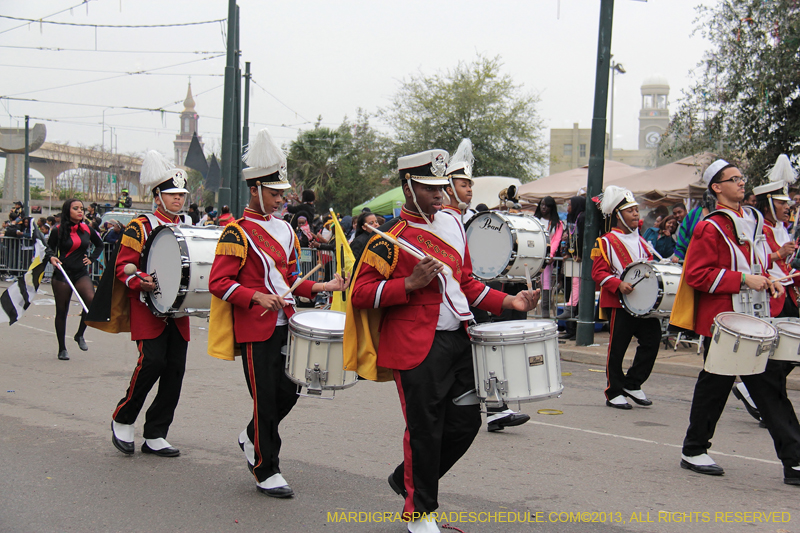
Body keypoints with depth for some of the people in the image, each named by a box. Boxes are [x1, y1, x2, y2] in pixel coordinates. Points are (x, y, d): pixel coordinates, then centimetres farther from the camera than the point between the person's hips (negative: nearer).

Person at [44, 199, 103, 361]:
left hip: (81, 274, 2)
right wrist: (51, 257, -13)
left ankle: (79, 335, -1)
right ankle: (62, 349, 18)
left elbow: (99, 245, 22)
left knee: (91, 299, -23)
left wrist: (92, 259, 9)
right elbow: (49, 247, 7)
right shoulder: (58, 230, -3)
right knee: (62, 311, 5)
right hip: (62, 275, -2)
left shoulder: (87, 229, 5)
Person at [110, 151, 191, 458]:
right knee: (152, 361, -17)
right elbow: (123, 266, -5)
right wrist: (140, 281, -23)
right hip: (148, 309, -5)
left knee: (175, 369, 1)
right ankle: (122, 420, 6)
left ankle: (155, 436, 11)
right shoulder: (141, 227, -3)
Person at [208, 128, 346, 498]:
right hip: (255, 329, -7)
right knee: (266, 399, -2)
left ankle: (252, 438, 36)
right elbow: (218, 282, -14)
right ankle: (266, 472, 11)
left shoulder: (284, 230, 14)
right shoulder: (237, 233, -9)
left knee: (288, 394, 10)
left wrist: (321, 287, 6)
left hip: (285, 326, 7)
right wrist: (256, 297, -26)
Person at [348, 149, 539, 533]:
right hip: (417, 347, -7)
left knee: (466, 422, 10)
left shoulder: (452, 225, 12)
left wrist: (508, 302, 9)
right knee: (425, 430, -1)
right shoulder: (390, 238, -10)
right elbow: (361, 294, -12)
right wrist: (410, 284, -21)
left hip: (458, 341, 7)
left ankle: (406, 479, 31)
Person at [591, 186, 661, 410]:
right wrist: (618, 284, -25)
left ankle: (632, 384, 15)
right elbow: (598, 273, -10)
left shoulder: (640, 240, 16)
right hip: (619, 303, -6)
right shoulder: (606, 242, -5)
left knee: (652, 339, 0)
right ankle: (614, 393, 12)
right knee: (617, 348, 0)